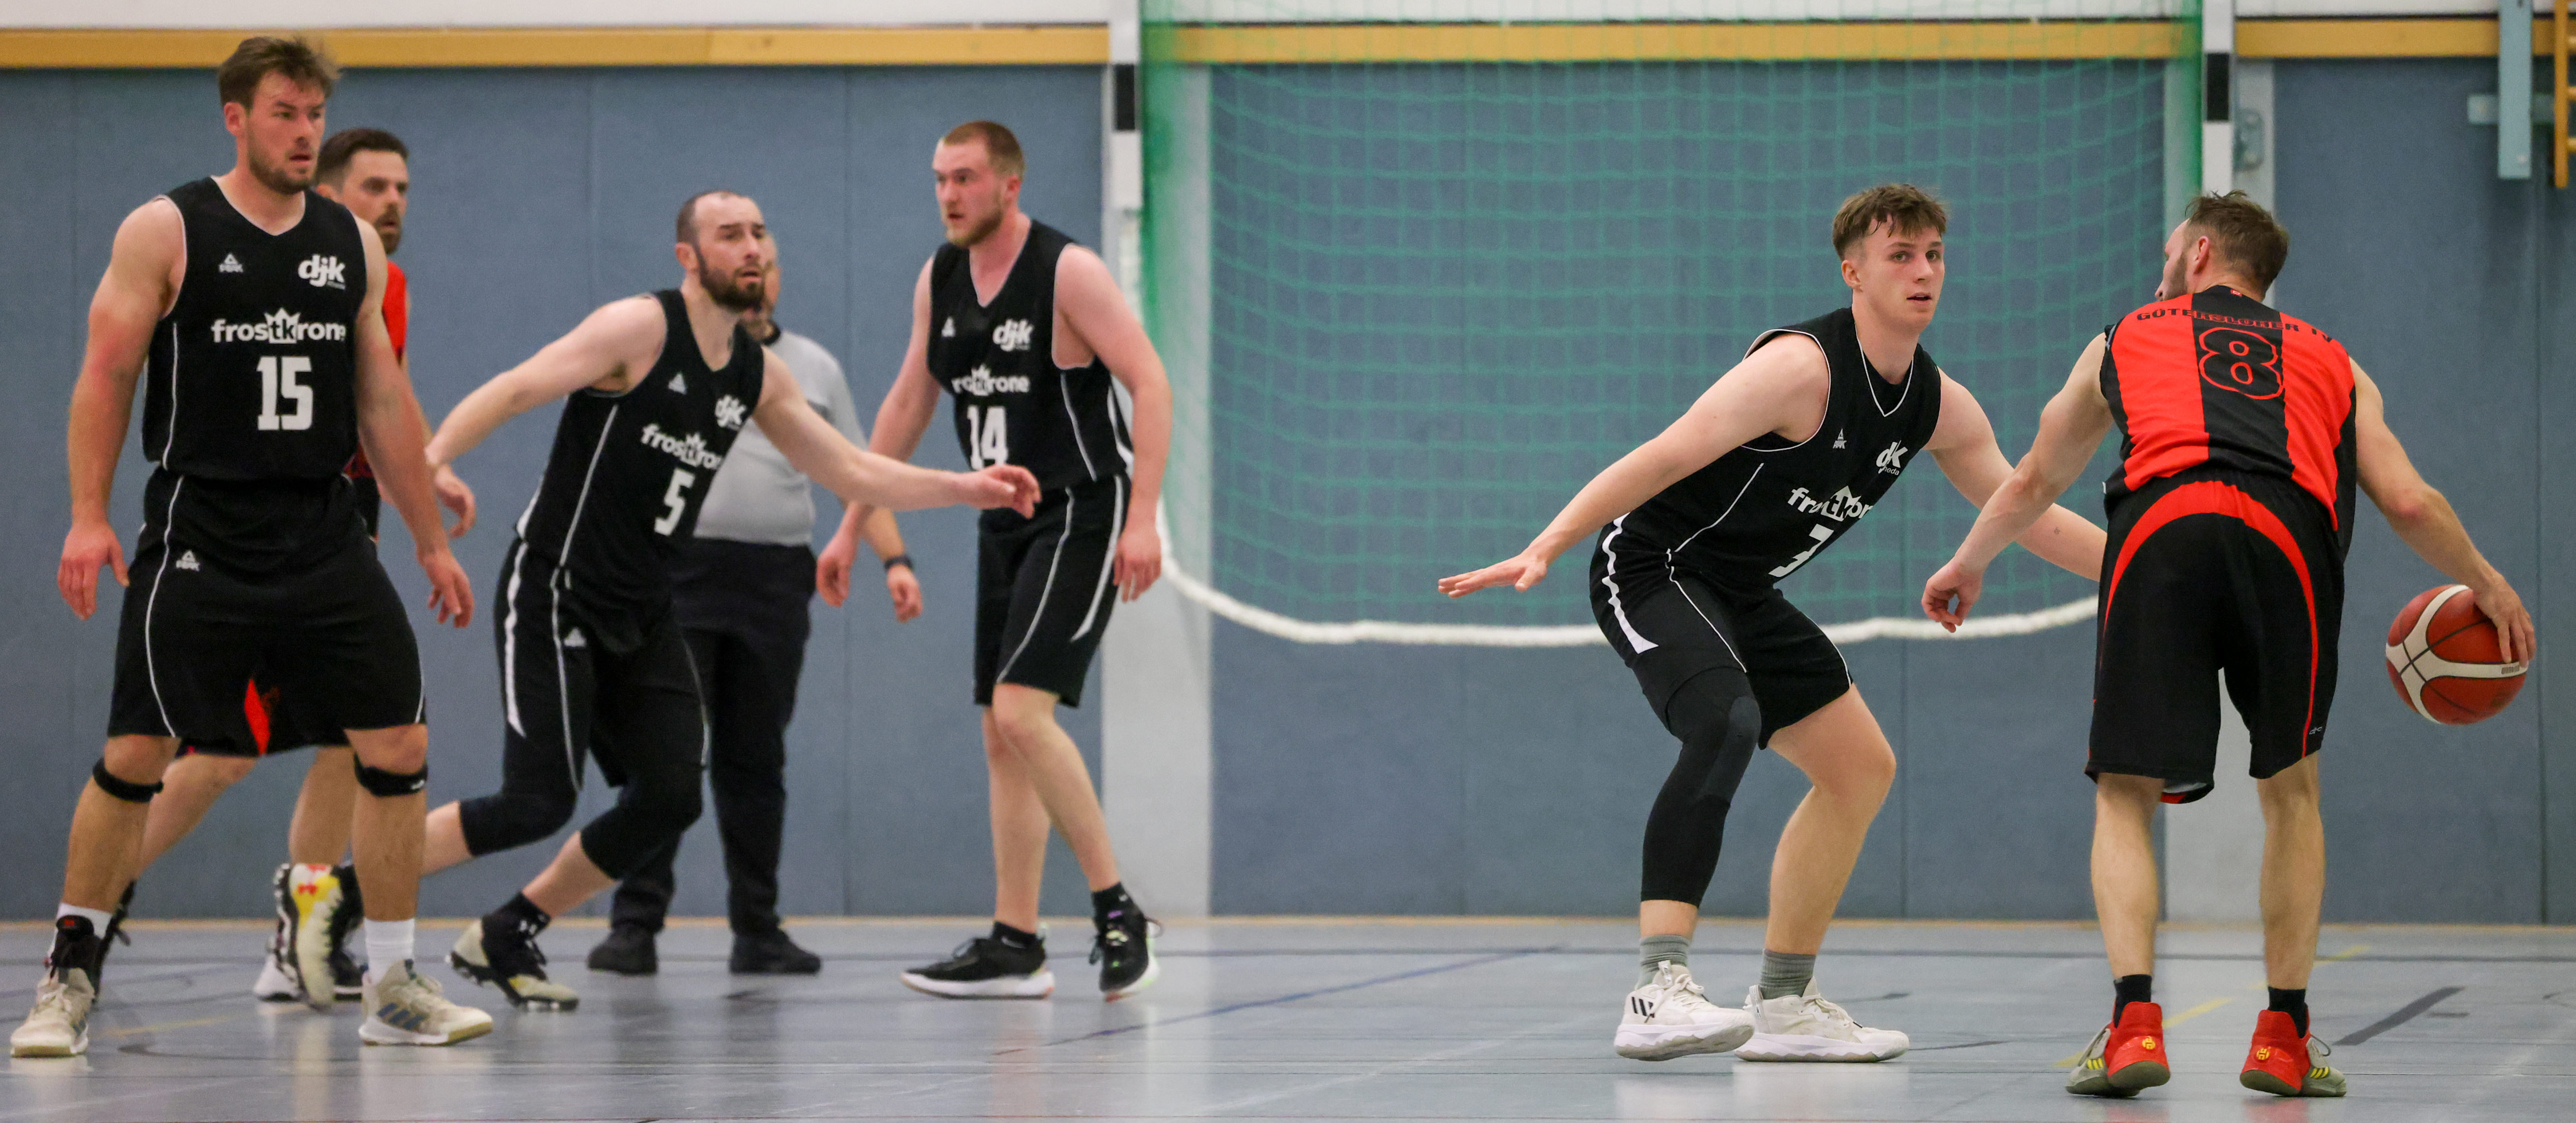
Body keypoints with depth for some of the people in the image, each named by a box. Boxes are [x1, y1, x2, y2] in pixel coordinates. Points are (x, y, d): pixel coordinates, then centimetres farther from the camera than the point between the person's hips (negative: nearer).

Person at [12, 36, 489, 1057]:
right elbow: (107, 376, -3)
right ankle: (69, 976, 11)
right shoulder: (165, 232, -2)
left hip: (325, 540, 4)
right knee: (135, 756, -4)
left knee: (397, 748, -2)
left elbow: (383, 402, 16)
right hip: (198, 539, -4)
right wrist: (88, 515, -13)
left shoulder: (352, 243, 11)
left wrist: (432, 543, 15)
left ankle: (393, 989, 8)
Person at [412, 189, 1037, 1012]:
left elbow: (854, 473, 18)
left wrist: (968, 488, 9)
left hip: (643, 613, 8)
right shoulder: (642, 328, -12)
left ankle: (505, 939, 14)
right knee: (539, 801, -16)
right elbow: (518, 389, -20)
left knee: (668, 800, -2)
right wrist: (430, 461, -35)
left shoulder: (760, 374, 10)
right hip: (556, 595, -8)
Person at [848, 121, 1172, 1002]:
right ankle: (1015, 946, 9)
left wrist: (1143, 518, -25)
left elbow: (1150, 383, -17)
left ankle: (1118, 913, -12)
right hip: (1006, 523, 8)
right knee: (1002, 737, 6)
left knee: (1021, 709, -20)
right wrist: (851, 528, 17)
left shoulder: (1068, 272, -14)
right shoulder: (939, 280, 8)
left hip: (1082, 516, -8)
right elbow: (907, 407, 17)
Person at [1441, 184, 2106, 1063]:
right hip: (1654, 567, -10)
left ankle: (1784, 1006, 20)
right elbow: (1666, 457, -28)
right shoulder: (1803, 368, -25)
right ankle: (1657, 992, -41)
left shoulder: (1939, 407, 1)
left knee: (1860, 767, 11)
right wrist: (1545, 548, -34)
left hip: (1741, 594, 10)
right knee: (1726, 723, -34)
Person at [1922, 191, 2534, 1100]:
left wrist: (1968, 566, 60)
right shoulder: (2330, 362, 31)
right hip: (2288, 539, 1)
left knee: (2126, 795, 9)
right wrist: (2486, 587, 39)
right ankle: (2283, 1038, 17)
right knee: (2291, 792, 20)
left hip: (2163, 528, -1)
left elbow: (2034, 483, 42)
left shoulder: (2127, 339, 32)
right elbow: (2409, 504, 21)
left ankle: (2135, 1020, -10)